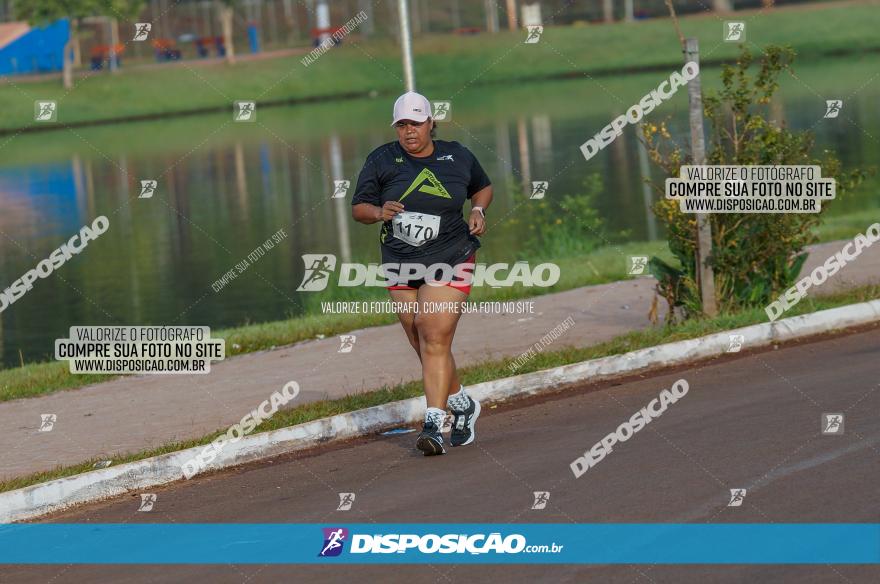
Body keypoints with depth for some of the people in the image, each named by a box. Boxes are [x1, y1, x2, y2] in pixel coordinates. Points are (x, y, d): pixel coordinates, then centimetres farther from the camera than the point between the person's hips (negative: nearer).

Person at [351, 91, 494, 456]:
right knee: (423, 345, 10)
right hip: (401, 265, 3)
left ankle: (434, 425, -19)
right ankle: (463, 407, 33)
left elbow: (483, 187, 20)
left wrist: (478, 211, -1)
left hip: (449, 261, -3)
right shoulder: (381, 161, 0)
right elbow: (358, 208, 2)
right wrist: (379, 212, -20)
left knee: (435, 339, -16)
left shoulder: (457, 157, 2)